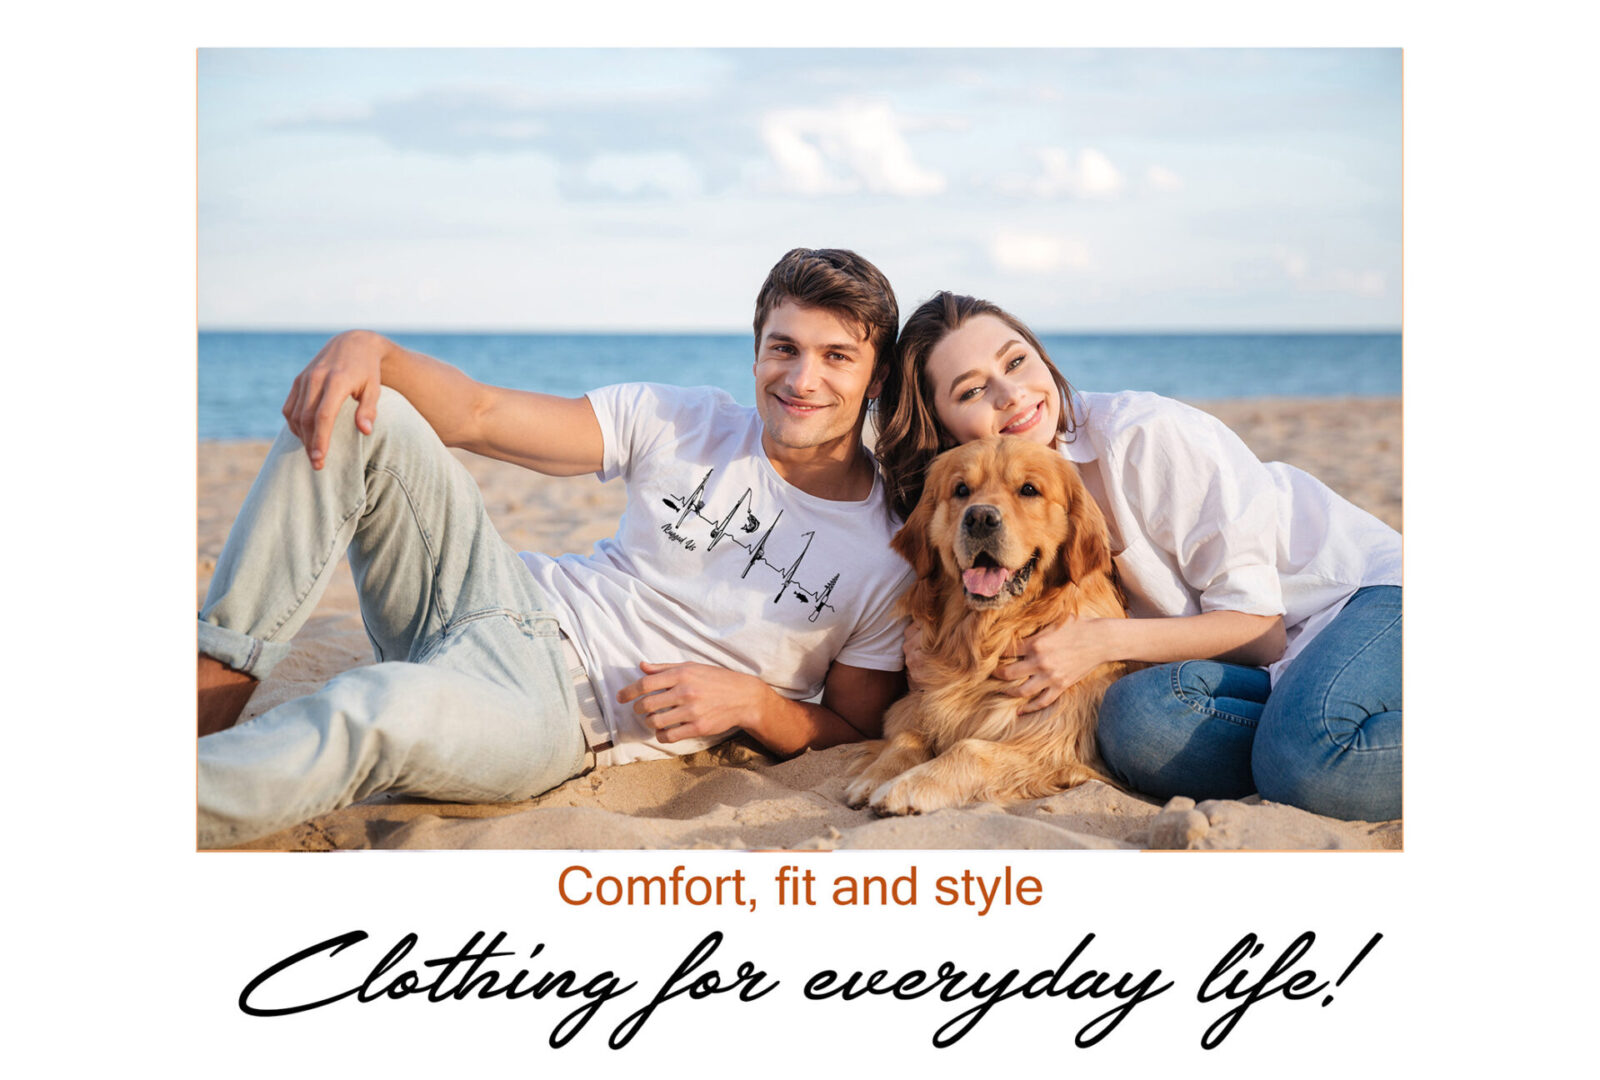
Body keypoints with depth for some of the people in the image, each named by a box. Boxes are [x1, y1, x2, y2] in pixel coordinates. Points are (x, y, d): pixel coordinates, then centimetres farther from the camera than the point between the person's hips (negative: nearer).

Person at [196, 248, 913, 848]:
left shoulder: (885, 561, -5)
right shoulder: (685, 423, 3)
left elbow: (858, 732, 3)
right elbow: (477, 414, 2)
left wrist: (751, 701, -17)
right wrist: (368, 348, -17)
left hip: (565, 712, -5)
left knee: (383, 707, -40)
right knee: (349, 415, -14)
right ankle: (209, 694, -17)